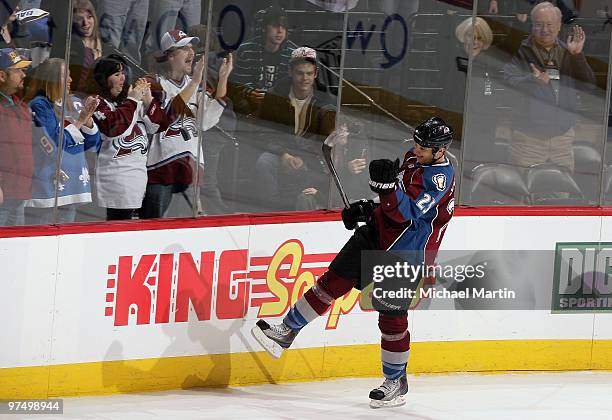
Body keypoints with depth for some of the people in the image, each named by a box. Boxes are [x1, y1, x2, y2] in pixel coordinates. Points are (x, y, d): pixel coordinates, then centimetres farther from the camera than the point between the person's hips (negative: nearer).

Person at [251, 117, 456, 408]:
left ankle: (396, 381, 15)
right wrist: (368, 208, 11)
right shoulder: (413, 157, 5)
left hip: (405, 253, -7)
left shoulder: (440, 177, -21)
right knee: (334, 280, 3)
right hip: (377, 232, 7)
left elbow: (407, 214, -30)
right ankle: (286, 332, 10)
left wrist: (388, 187, -42)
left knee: (392, 316, -2)